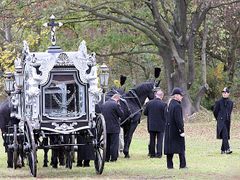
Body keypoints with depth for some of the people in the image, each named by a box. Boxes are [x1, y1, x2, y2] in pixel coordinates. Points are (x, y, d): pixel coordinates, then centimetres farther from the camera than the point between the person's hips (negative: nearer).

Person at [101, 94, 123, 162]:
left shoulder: (103, 105, 8)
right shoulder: (116, 105, -14)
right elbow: (121, 114, -9)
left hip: (106, 127, 6)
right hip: (114, 128, -6)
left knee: (107, 143, 13)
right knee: (114, 143, -1)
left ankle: (106, 158, 15)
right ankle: (113, 158, -3)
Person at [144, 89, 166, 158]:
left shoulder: (149, 103, -3)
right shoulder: (163, 104, -13)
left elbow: (145, 113, 4)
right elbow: (166, 115, -12)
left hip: (151, 125, 3)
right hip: (160, 126, -3)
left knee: (152, 140, 12)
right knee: (159, 140, 4)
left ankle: (152, 153, 13)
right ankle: (159, 153, 0)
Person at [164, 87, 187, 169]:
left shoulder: (168, 105, 10)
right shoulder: (177, 106, -18)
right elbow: (178, 120, -21)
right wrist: (181, 131, -17)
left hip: (168, 129, 8)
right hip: (176, 131, -8)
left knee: (169, 147, 8)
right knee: (181, 148, 1)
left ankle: (169, 165, 9)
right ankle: (182, 165, 4)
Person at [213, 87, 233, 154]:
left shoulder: (230, 103, 11)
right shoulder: (219, 102, -2)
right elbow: (215, 112, 5)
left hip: (227, 121, 5)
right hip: (221, 121, -5)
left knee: (226, 136, 8)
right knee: (225, 135, -17)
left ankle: (223, 150, 17)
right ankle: (227, 149, -25)